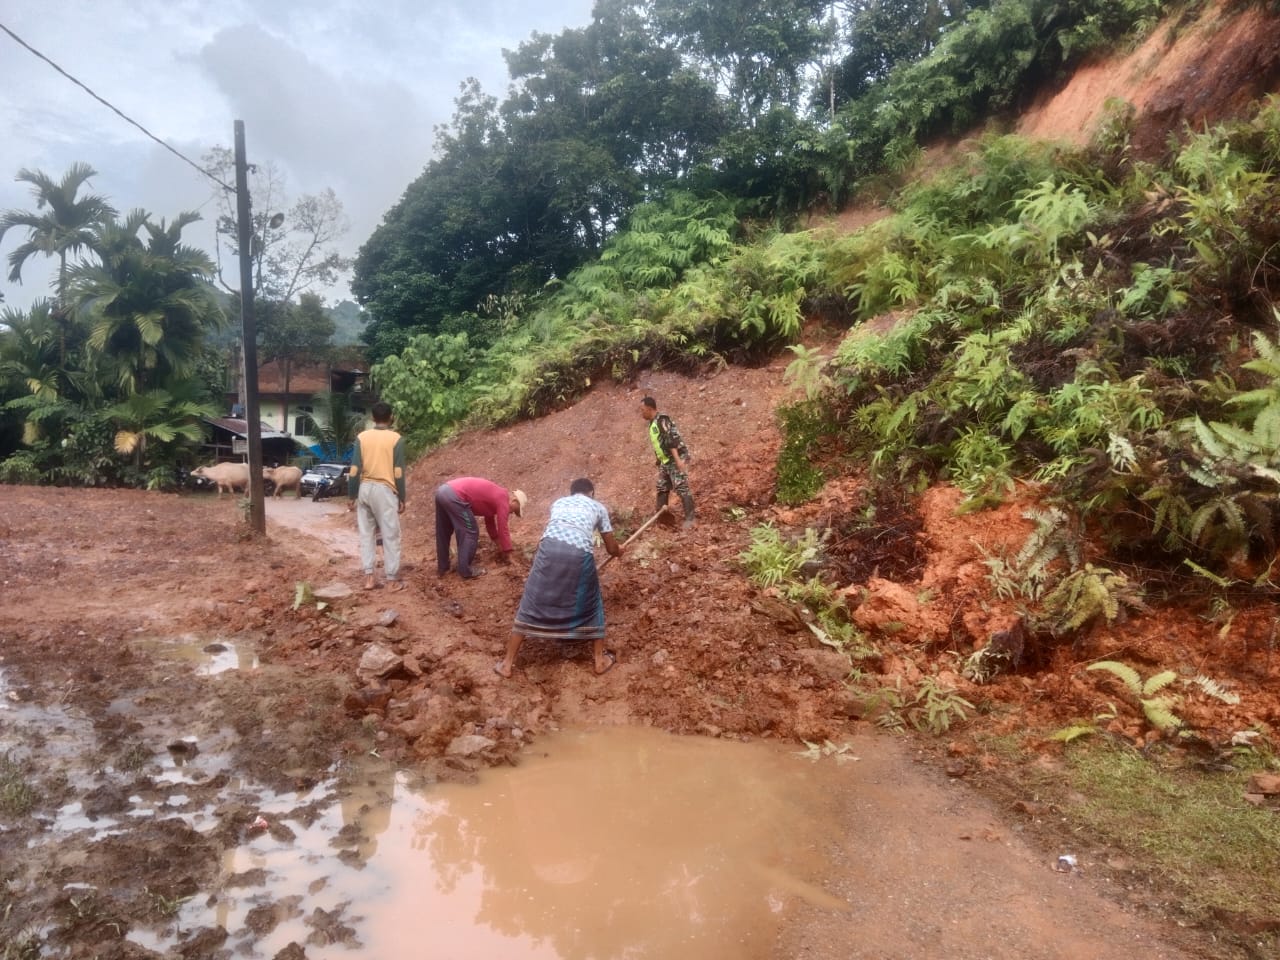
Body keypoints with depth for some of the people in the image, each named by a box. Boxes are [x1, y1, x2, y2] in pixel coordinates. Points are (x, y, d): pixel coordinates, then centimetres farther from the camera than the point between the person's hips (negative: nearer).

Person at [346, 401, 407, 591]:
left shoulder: (362, 437, 2)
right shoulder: (396, 439, -6)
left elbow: (354, 470, 0)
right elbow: (399, 472, -8)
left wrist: (351, 496, 7)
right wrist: (402, 498, -1)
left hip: (365, 488, 4)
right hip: (385, 490, -4)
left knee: (366, 534, 11)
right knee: (390, 535, 3)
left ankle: (368, 576, 10)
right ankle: (392, 579, 5)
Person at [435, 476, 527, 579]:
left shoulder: (495, 496, 27)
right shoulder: (503, 500, 0)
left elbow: (490, 522, 40)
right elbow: (502, 530, 2)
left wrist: (499, 545, 46)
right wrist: (506, 552, 14)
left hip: (443, 490, 10)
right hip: (454, 496, -10)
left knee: (444, 533, 22)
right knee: (470, 533, 2)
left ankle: (443, 567, 34)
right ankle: (465, 571, 8)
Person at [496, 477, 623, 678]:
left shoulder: (559, 502, 34)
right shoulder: (598, 507, 29)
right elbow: (611, 548, 34)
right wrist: (619, 552, 58)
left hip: (550, 547, 1)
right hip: (580, 553, -1)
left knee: (532, 603, 11)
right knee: (590, 605, 21)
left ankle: (507, 663, 17)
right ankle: (601, 660, 29)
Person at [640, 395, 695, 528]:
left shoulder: (662, 420, -15)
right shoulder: (652, 423, 15)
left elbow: (672, 440, -24)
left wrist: (678, 460, -30)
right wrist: (659, 462, 24)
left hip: (676, 459, -10)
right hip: (665, 461, 10)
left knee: (681, 488, -12)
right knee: (662, 488, 15)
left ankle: (689, 518, -11)